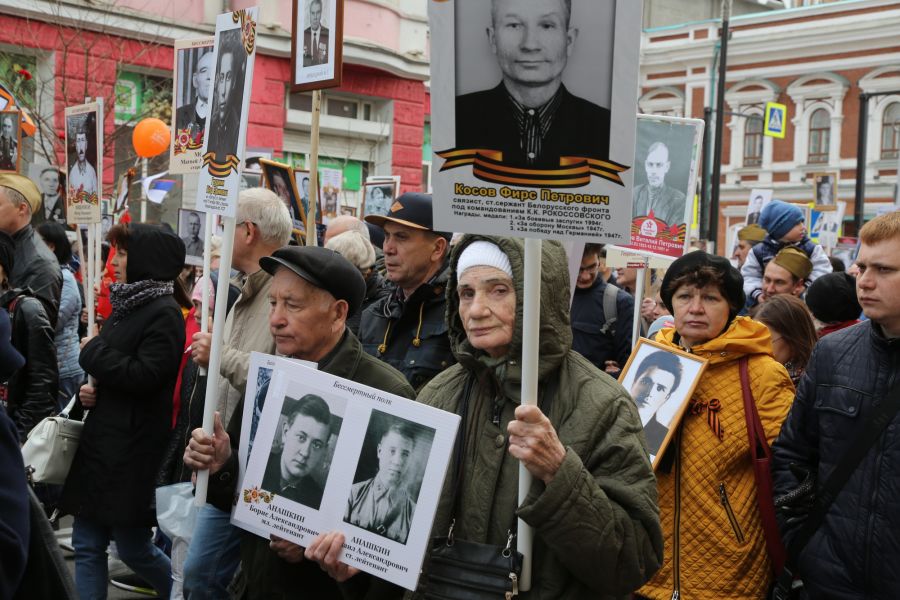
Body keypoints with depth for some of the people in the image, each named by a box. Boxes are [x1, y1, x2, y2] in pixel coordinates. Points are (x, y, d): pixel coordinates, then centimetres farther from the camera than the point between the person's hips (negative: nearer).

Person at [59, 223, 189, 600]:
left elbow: (144, 376, -23)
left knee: (133, 548, 3)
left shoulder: (164, 313, -13)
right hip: (101, 440, 9)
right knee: (87, 545, 10)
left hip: (133, 448, -9)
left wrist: (92, 350, -11)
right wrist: (91, 388, 3)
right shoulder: (127, 306, 14)